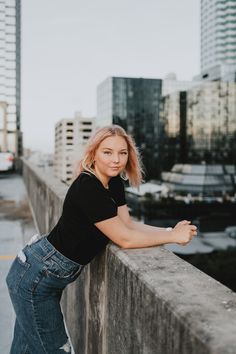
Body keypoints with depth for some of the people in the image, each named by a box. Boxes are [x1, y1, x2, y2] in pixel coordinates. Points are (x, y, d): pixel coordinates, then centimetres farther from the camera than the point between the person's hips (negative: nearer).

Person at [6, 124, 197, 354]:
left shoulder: (114, 183, 0)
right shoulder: (87, 188, -27)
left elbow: (128, 224, 1)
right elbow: (124, 239, -25)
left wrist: (169, 230, -10)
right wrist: (172, 237, -18)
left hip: (51, 277, 9)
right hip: (34, 279, -9)